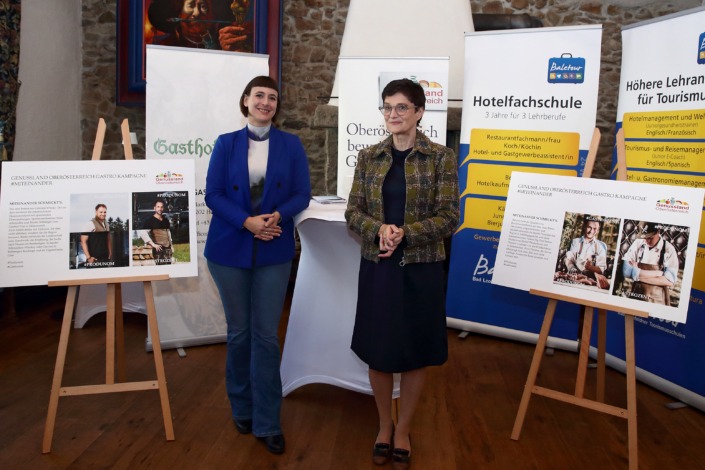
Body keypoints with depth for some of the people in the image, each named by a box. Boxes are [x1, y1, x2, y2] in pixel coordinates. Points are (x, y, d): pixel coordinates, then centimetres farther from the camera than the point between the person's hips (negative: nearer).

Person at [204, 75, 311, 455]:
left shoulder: (291, 145, 4)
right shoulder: (226, 143, 3)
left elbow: (302, 194, 0)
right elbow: (212, 194, -3)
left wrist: (278, 215, -20)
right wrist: (247, 221, -18)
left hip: (274, 252, 0)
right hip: (229, 248, 1)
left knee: (266, 335, 1)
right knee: (239, 332, 11)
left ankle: (267, 422, 11)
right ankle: (242, 409, 30)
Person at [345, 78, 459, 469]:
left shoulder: (441, 157, -4)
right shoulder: (368, 157, 4)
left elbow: (449, 217, -8)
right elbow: (353, 212, 2)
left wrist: (405, 234, -20)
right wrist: (379, 229, -17)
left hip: (420, 268, -2)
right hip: (376, 268, 2)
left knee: (415, 352, 9)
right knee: (377, 351, 10)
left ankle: (403, 430, 30)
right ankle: (384, 426, 32)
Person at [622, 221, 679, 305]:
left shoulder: (669, 250, -8)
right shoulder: (638, 244, -4)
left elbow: (669, 281, -13)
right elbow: (626, 271, -14)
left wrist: (639, 275, -15)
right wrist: (659, 273, -15)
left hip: (657, 301, -1)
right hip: (635, 296, 2)